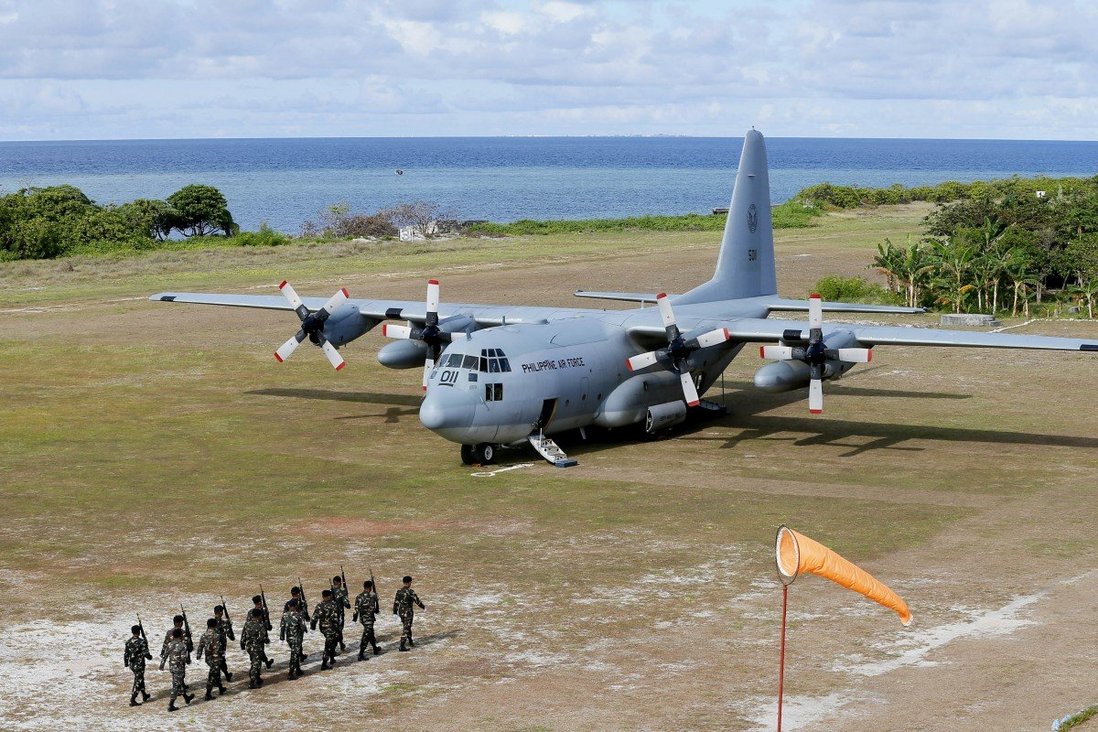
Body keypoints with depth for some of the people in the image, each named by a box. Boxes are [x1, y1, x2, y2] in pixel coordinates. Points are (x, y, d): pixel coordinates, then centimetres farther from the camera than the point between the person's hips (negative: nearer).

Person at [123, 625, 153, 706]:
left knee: (140, 679, 24)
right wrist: (150, 657, 4)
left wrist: (126, 664, 17)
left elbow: (126, 654, 7)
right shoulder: (142, 642, -18)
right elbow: (146, 653, -18)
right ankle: (132, 700, 0)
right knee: (137, 682, 2)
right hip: (139, 665, -7)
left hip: (131, 665, 7)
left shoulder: (128, 642, 1)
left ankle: (144, 695, 39)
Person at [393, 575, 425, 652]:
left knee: (407, 627, 23)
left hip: (401, 612, 6)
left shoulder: (399, 591, -1)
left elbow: (396, 602, 4)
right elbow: (417, 601, -11)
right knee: (405, 629, -1)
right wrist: (423, 607, 6)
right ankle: (402, 646, -2)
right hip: (408, 613, -6)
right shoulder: (410, 592, -18)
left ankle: (410, 641, 39)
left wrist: (395, 612, 13)